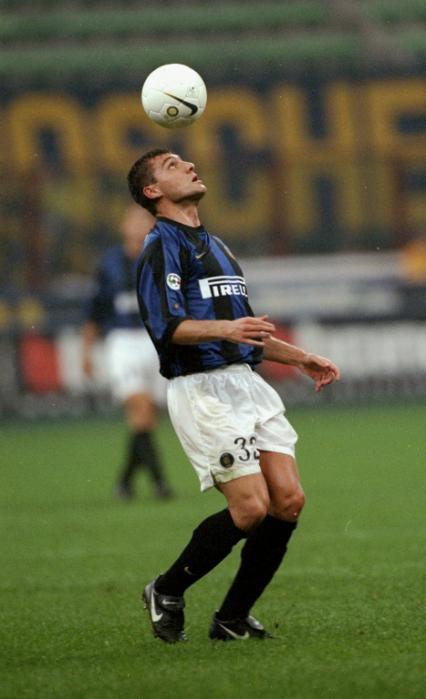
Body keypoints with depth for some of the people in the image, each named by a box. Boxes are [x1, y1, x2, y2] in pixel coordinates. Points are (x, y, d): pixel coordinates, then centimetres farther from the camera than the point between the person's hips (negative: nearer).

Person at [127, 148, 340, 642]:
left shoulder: (213, 245, 25)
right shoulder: (162, 245, -4)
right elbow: (166, 327, -17)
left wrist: (299, 358, 28)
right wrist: (226, 328, -31)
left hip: (248, 382, 8)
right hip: (203, 390, -8)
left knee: (288, 501, -4)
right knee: (251, 508, -15)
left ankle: (232, 618, 8)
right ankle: (166, 593, 5)